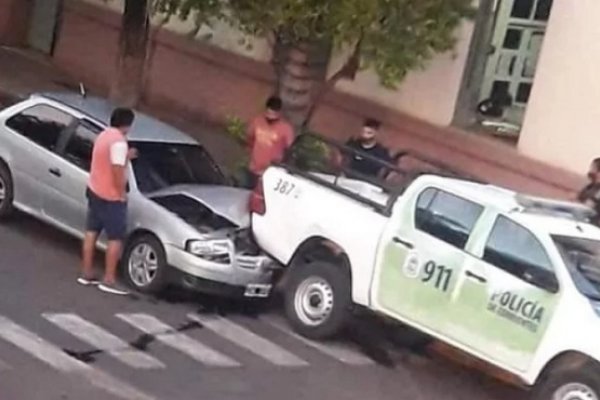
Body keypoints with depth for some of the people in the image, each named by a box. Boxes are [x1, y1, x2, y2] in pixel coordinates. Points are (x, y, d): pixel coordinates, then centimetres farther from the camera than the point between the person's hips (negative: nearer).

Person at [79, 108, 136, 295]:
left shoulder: (104, 135, 8)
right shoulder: (118, 141, -21)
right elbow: (117, 171, -25)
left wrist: (126, 157, 12)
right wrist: (122, 194, -15)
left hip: (94, 190, 10)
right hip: (110, 196, -10)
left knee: (92, 231, 15)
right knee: (116, 238, -2)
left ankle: (87, 273, 22)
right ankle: (109, 280, 0)